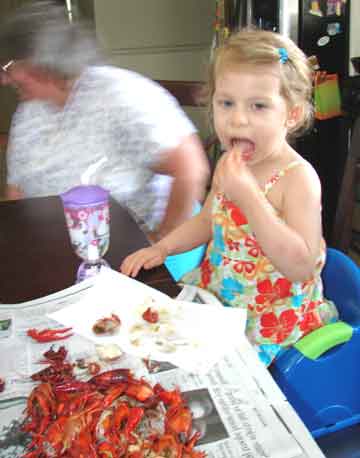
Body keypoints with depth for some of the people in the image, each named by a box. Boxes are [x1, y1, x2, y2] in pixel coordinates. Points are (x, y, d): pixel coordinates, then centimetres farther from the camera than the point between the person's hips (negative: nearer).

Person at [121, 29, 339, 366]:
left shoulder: (298, 178, -22)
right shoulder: (229, 165, 1)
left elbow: (302, 266, -30)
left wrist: (249, 196, -34)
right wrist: (162, 247, 2)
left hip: (272, 313, -7)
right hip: (216, 293, 7)